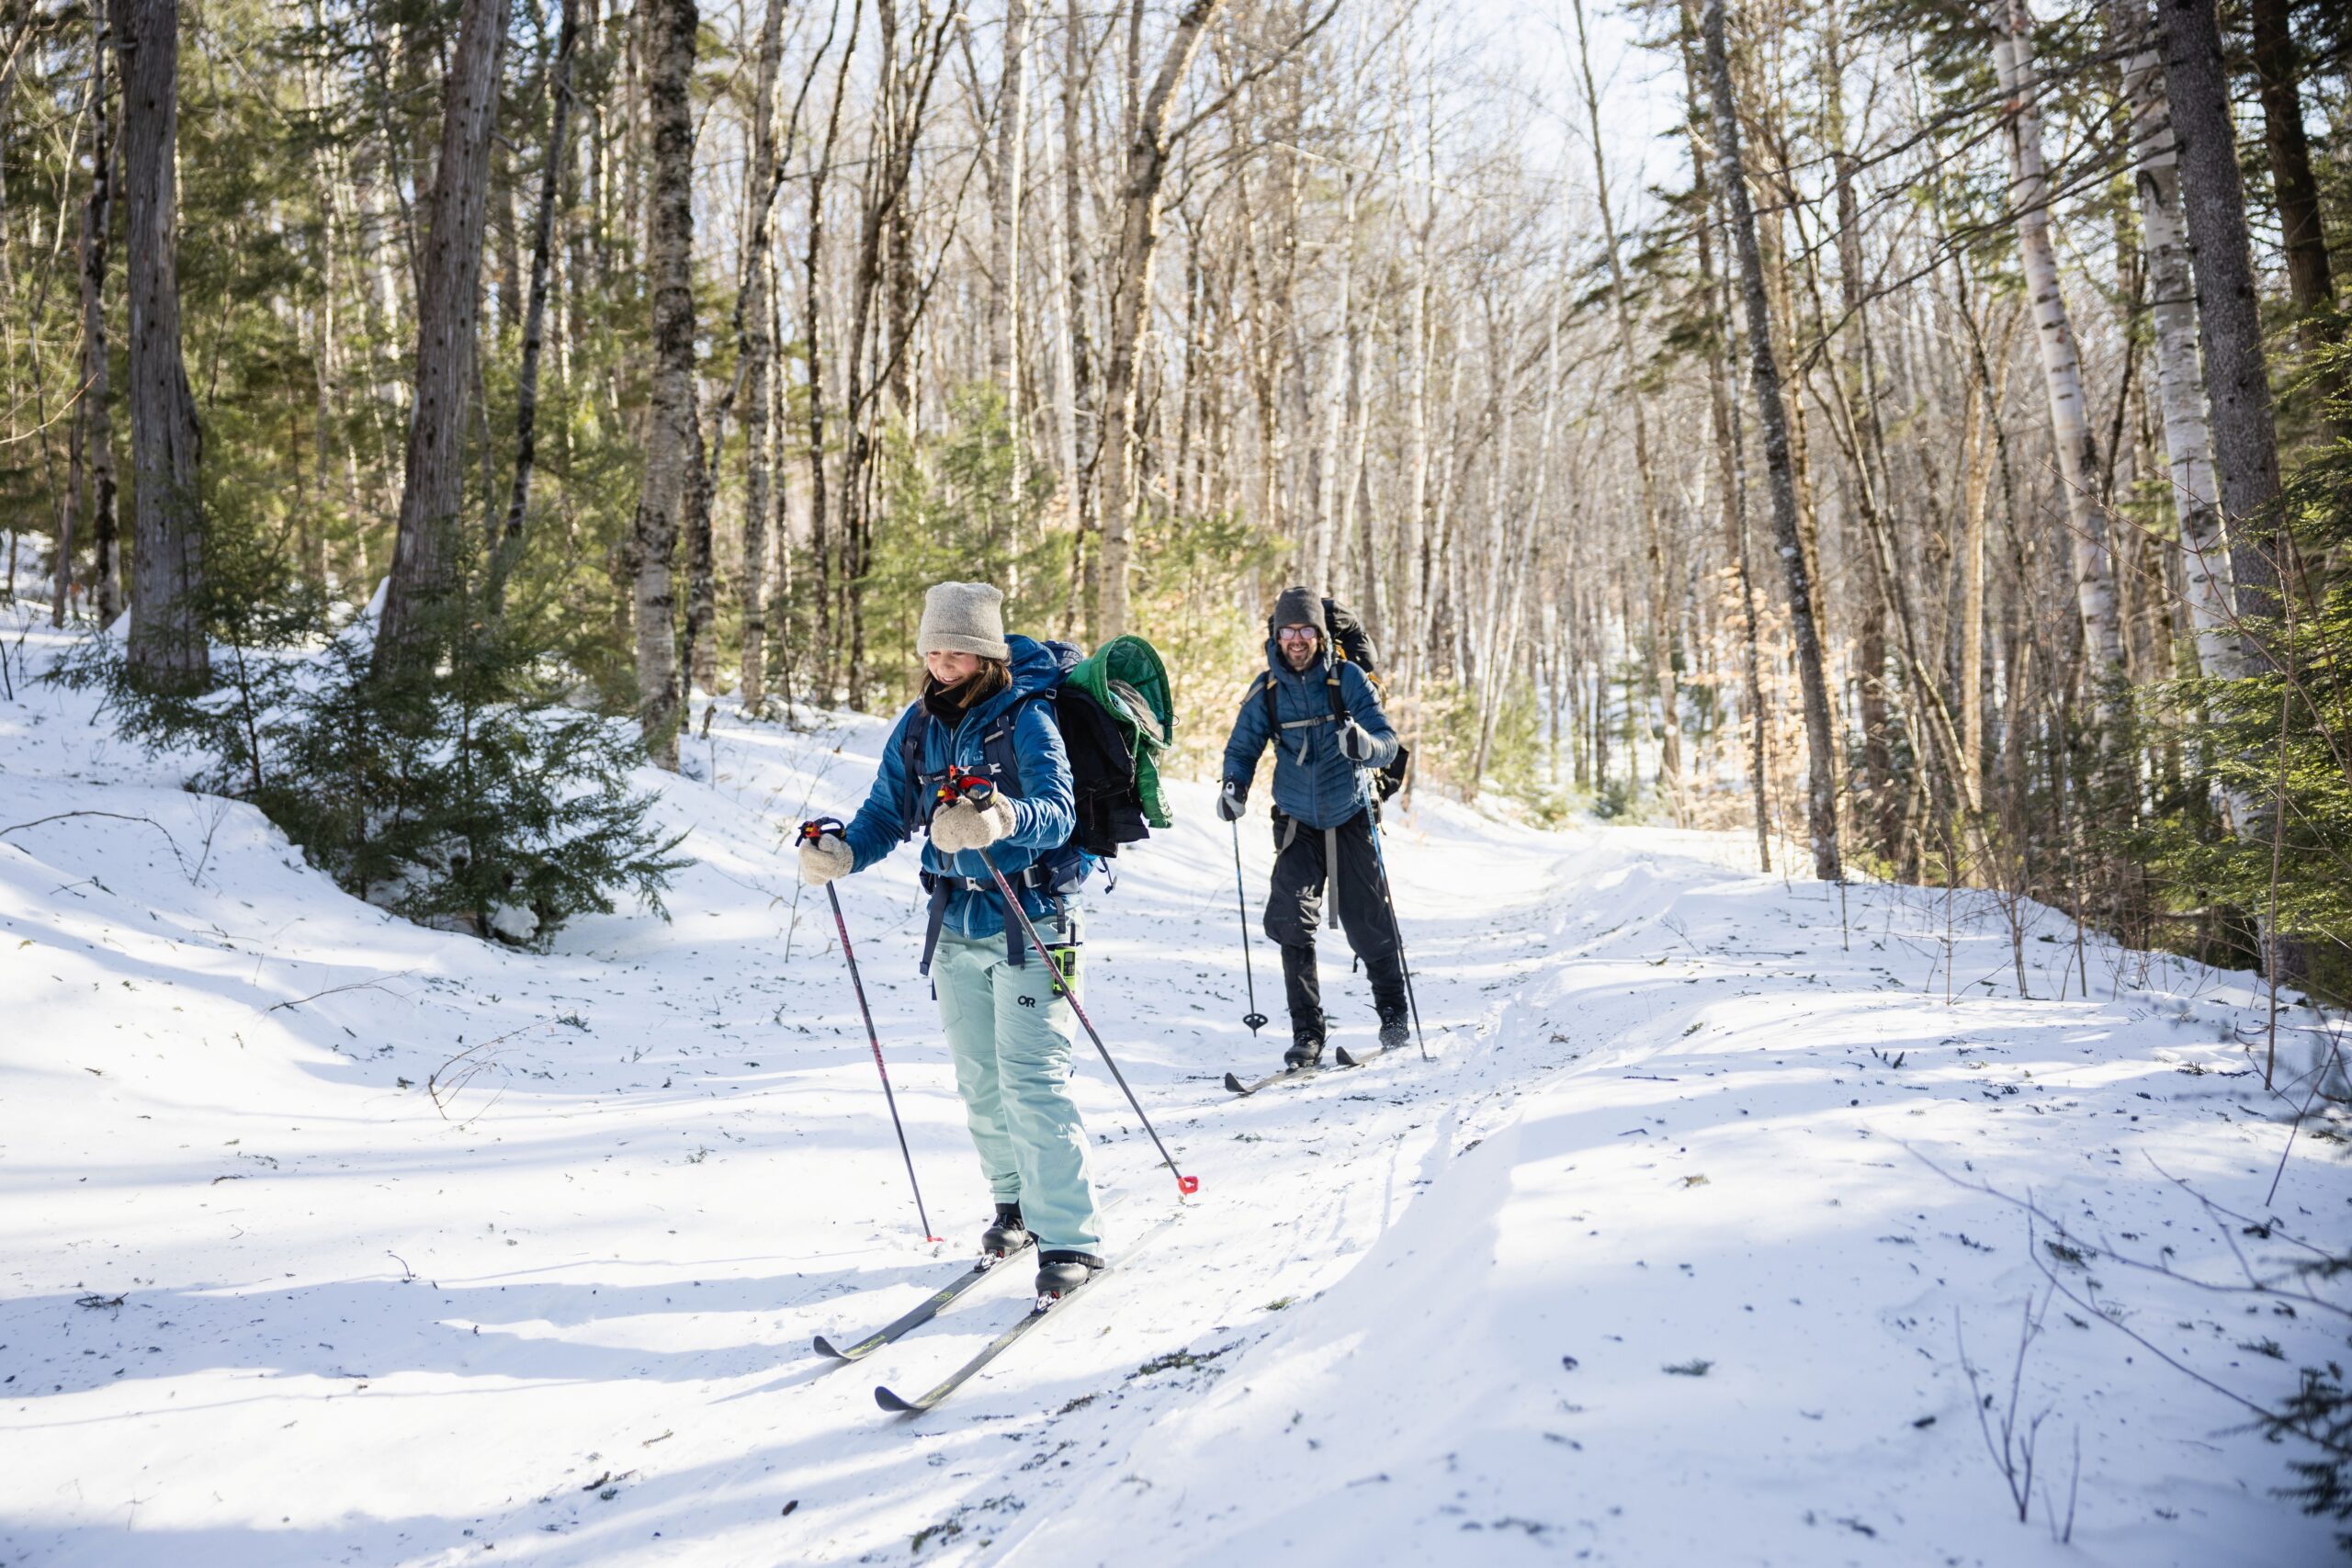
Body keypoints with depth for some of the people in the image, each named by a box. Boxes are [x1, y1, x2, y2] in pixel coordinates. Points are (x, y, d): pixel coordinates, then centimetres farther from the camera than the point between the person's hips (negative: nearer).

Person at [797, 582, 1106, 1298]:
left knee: (1031, 1079, -11)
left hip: (1028, 921, -6)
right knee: (979, 1080, 13)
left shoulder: (1026, 719, -13)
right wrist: (842, 851, -14)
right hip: (955, 923, 6)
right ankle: (1016, 1202, 33)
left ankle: (1070, 1237, -4)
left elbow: (1058, 810, -26)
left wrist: (1003, 819, -48)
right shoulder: (917, 726, 5)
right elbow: (887, 813, 7)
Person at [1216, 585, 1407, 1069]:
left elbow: (1387, 740, -14)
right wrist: (1235, 786, -17)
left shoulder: (1348, 679, -9)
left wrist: (1366, 745, -38)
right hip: (1297, 822, 2)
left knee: (1367, 923, 3)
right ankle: (1306, 1032, -3)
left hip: (1350, 817, -2)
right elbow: (1243, 747, 4)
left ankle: (1393, 1011, 29)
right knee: (1289, 919, -13)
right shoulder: (1266, 689, -2)